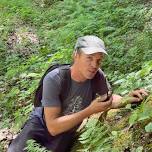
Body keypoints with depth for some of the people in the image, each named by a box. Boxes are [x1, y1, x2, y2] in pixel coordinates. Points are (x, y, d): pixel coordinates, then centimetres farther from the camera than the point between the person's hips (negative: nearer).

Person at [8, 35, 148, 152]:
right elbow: (53, 127, -30)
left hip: (67, 133, 3)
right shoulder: (53, 79, -29)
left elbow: (109, 99, 4)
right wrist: (90, 111, -36)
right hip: (41, 125, -3)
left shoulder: (97, 75, -18)